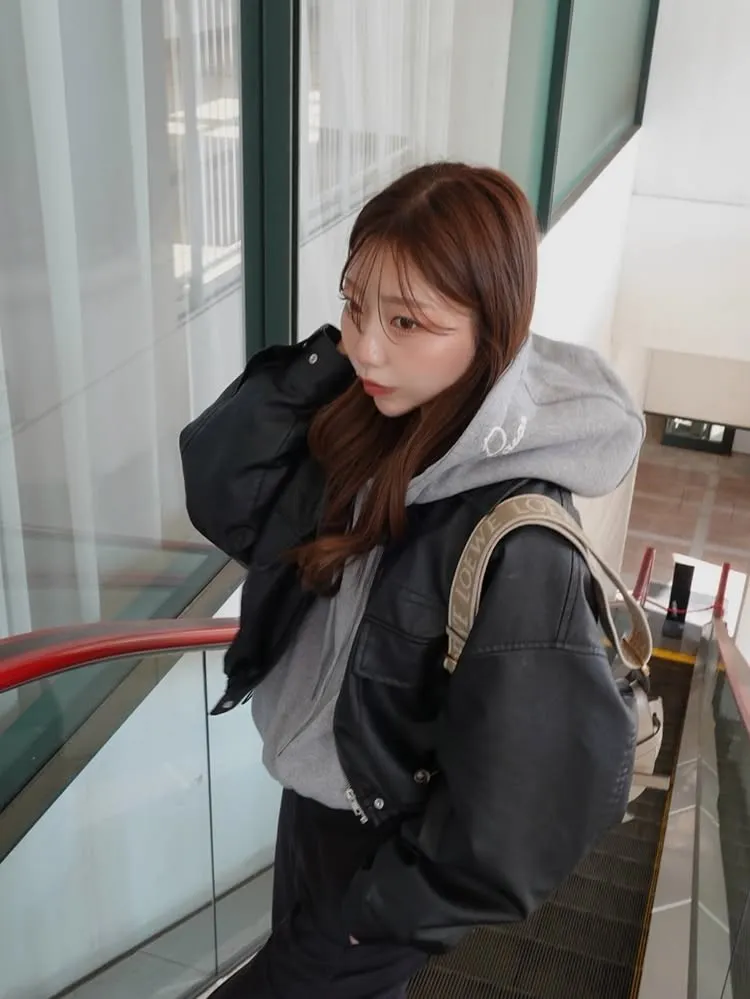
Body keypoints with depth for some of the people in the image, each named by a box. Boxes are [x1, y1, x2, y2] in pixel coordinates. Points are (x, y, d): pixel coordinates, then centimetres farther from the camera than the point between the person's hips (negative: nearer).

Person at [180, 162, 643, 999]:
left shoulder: (516, 548, -34)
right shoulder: (371, 428, -12)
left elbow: (515, 813, -29)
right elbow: (225, 499, -14)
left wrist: (375, 916, -15)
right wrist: (323, 360, -24)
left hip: (379, 850, -6)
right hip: (316, 802, 7)